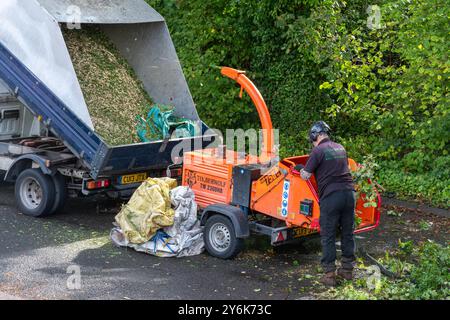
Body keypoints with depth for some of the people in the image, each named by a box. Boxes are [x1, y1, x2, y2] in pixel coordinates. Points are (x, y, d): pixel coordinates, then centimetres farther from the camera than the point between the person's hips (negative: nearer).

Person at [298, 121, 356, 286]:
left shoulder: (318, 151, -6)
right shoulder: (340, 148, 15)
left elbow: (306, 176, -4)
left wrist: (302, 170, 17)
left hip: (331, 196, -6)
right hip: (349, 192, 6)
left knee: (328, 237, 2)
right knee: (347, 233, 15)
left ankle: (329, 274, 3)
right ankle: (347, 269, 23)